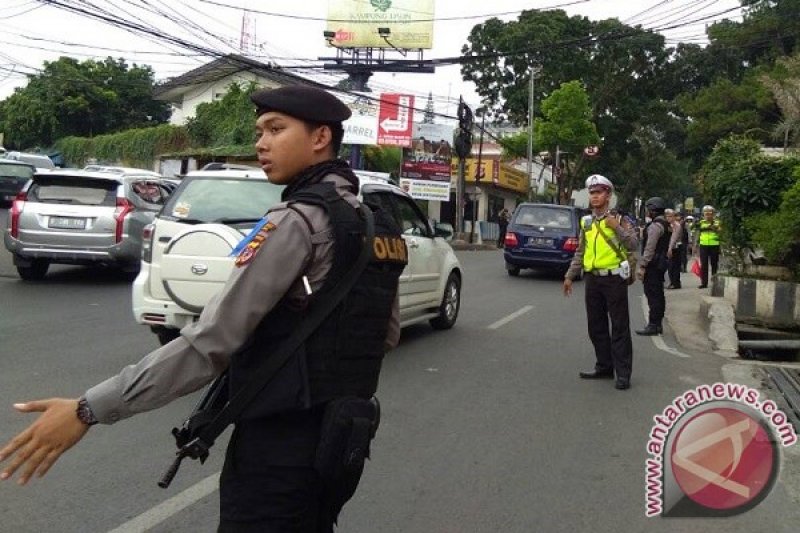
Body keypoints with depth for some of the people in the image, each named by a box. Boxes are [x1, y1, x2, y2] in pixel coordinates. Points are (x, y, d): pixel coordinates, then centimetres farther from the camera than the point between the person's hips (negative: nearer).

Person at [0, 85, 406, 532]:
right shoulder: (377, 226, 8)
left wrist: (89, 410, -21)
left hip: (280, 448, -8)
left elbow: (211, 342, -24)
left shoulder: (299, 221, -18)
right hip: (341, 440, 8)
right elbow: (389, 334, 16)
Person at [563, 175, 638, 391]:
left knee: (619, 326, -3)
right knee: (596, 326, 11)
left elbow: (633, 244, -8)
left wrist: (617, 227, -18)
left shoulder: (618, 218, -2)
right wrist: (569, 276, 13)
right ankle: (604, 367, 23)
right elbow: (580, 253, 17)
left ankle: (623, 373, 1)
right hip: (592, 279, 6)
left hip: (614, 278, -6)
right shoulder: (586, 221, 12)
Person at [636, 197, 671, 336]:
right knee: (658, 295, 13)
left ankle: (653, 325, -6)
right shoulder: (664, 224, 17)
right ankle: (657, 324, 18)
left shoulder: (655, 226, -16)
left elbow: (650, 248, -21)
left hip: (653, 264, -10)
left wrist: (642, 266, -20)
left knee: (653, 295, -8)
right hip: (660, 263, 10)